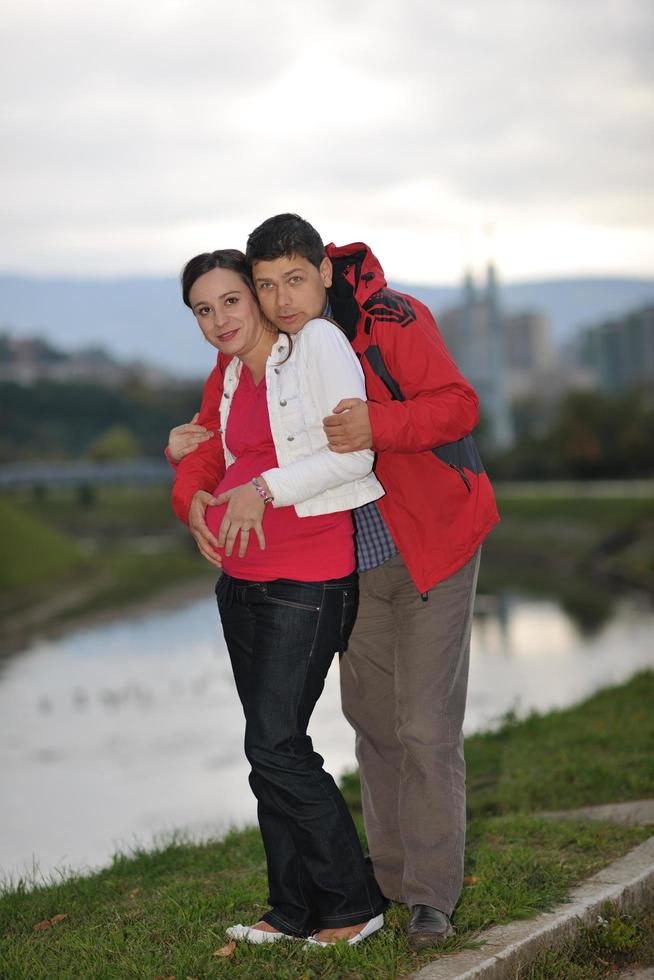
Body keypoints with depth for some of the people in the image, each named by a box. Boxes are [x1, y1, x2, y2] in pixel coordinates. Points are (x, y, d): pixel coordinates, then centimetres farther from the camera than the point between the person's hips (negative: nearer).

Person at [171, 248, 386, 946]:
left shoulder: (319, 343, -9)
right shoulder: (228, 376, 13)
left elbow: (353, 453, -16)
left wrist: (263, 487, -18)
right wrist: (185, 454, 10)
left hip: (307, 579, -8)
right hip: (242, 580, 8)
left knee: (275, 744, -9)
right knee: (269, 742, 10)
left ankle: (354, 903, 6)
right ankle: (295, 910, 21)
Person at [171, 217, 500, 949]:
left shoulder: (393, 322, -20)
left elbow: (458, 405, -26)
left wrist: (377, 425, -43)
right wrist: (195, 497, -15)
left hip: (434, 546, -5)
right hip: (355, 559, 6)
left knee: (426, 725, -7)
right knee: (370, 716, 14)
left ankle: (432, 895, 4)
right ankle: (390, 874, 29)